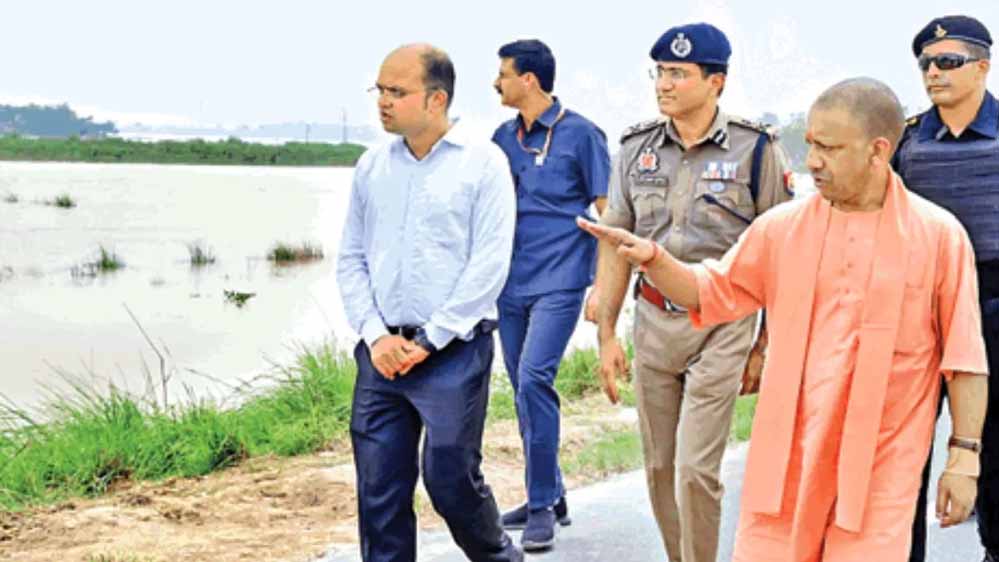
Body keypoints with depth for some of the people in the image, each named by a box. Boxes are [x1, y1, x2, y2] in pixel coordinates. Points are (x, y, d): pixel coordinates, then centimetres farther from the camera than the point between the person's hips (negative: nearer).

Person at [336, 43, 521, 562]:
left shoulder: (482, 163, -5)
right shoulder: (372, 166, 9)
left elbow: (489, 265, -10)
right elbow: (351, 260, 11)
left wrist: (428, 341, -11)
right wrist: (376, 335, -3)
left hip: (454, 352, -4)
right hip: (381, 353, 4)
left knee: (452, 480, 0)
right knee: (379, 490, 5)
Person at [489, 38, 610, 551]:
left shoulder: (580, 134, -6)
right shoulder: (504, 137, 11)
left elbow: (606, 212, -5)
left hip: (558, 282, -7)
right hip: (511, 283, 7)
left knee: (534, 380, -18)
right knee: (524, 389, 11)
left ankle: (542, 506, -8)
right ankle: (549, 496, 25)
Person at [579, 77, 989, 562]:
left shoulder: (939, 235, -3)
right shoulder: (782, 227, 4)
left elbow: (964, 357, -2)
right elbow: (710, 292, 10)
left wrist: (964, 456, -4)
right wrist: (653, 259, -8)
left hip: (882, 466, -2)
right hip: (786, 455, 3)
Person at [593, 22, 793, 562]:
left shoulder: (756, 149, -6)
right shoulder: (636, 148, 5)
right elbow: (615, 246, 8)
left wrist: (764, 346, -3)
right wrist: (606, 334, 4)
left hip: (722, 325, -4)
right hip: (653, 321, 4)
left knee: (695, 471, -8)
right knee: (659, 469, 10)